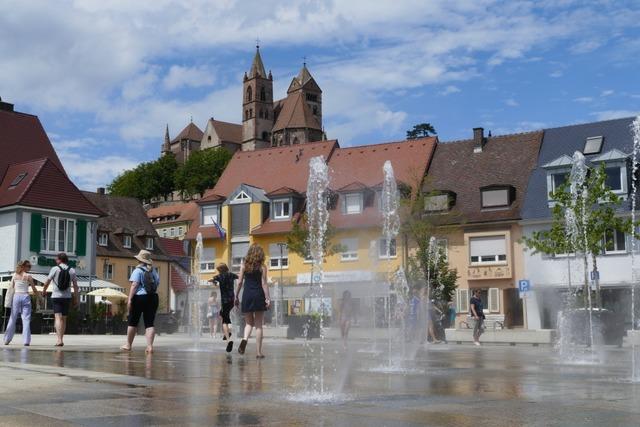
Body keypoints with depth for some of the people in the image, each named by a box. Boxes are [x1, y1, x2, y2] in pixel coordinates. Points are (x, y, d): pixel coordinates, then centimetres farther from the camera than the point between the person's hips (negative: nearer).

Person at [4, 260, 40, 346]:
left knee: (12, 319, 10)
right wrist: (37, 295, 17)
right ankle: (26, 341, -7)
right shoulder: (28, 276, -3)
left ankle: (7, 340, 13)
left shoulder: (15, 275, 6)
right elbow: (34, 289, 1)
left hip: (16, 296, 3)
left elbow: (11, 288, 9)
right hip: (25, 296, -3)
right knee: (26, 319, -2)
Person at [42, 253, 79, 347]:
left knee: (58, 318, -10)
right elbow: (75, 286, 4)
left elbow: (47, 282, 2)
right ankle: (61, 339, 18)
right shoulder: (72, 271, 4)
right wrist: (76, 299, 10)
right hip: (67, 297, 3)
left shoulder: (55, 269, -4)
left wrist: (44, 290, 21)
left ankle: (59, 339, -24)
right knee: (64, 319, 12)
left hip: (56, 296, -3)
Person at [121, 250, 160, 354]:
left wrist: (129, 299, -17)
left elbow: (134, 285, -15)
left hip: (139, 298, -5)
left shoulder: (138, 271, -7)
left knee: (133, 322, 9)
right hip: (153, 298, 5)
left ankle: (128, 345, 20)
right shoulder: (154, 271, 13)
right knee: (149, 323, 2)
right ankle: (150, 346, -11)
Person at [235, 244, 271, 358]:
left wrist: (236, 296, 10)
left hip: (247, 295, 2)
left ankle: (245, 339, -17)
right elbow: (264, 284, -6)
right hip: (259, 295, -2)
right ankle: (259, 352, 3)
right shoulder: (262, 267, -2)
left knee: (249, 323, 14)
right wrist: (267, 298, -5)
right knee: (258, 325, 4)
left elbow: (240, 282, 2)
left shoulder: (244, 265, 3)